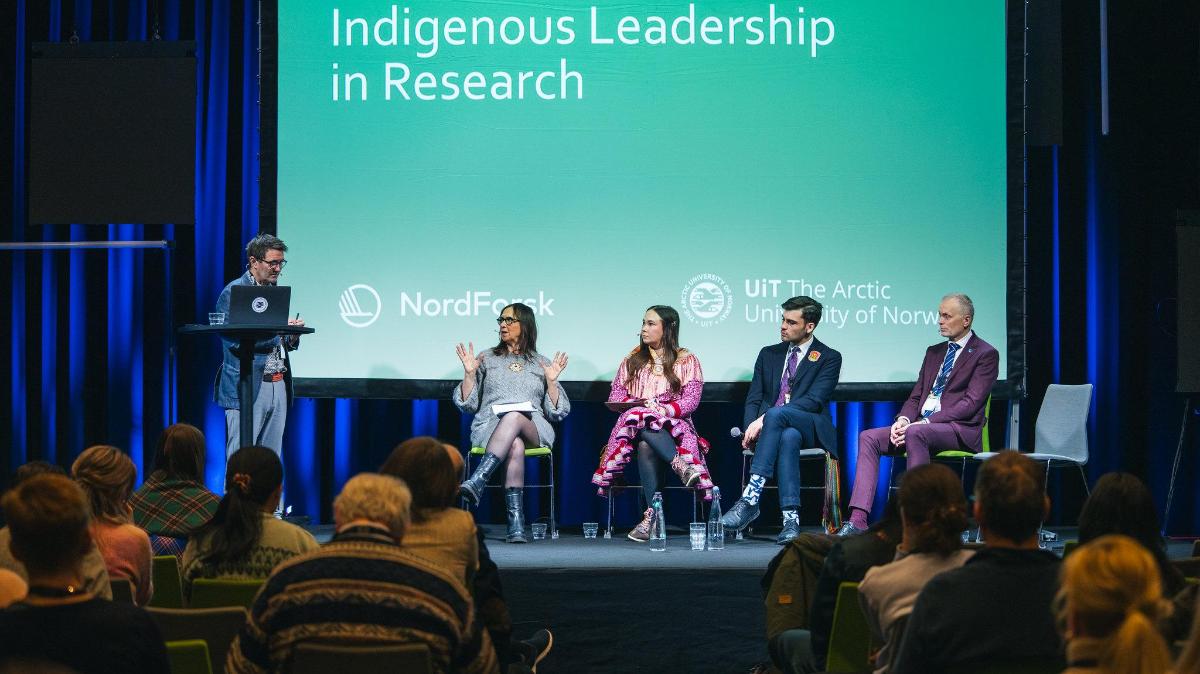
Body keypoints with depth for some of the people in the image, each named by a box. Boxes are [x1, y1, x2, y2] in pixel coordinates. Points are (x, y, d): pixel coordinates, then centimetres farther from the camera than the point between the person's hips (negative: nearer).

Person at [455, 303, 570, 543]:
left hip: (533, 428, 0)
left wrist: (551, 381, -1)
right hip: (490, 427, 0)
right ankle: (516, 523, -48)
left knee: (513, 418, -38)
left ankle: (477, 482, -52)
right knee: (515, 446, -37)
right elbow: (468, 404, 15)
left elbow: (556, 412, 12)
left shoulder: (541, 364, 19)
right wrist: (469, 373, 3)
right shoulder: (488, 359, 21)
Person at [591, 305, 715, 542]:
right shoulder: (633, 360, 22)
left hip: (673, 427, -2)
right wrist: (639, 405, -8)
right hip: (635, 423, 2)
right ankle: (682, 467, -50)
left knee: (647, 445, -38)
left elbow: (691, 400, -1)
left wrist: (664, 410, -18)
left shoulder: (686, 360, 11)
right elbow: (615, 395, 13)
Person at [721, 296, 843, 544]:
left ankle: (750, 498, -46)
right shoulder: (769, 354, 20)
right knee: (788, 438, -37)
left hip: (809, 427, -2)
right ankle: (791, 519, -47)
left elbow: (813, 401, -9)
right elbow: (753, 399, 15)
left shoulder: (829, 358, 5)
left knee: (776, 415, -38)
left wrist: (765, 418, -19)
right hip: (772, 428, 3)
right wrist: (752, 427, -9)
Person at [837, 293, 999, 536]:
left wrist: (924, 422, -18)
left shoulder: (986, 354, -1)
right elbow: (915, 397, 19)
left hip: (960, 430, -7)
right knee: (868, 437, -13)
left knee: (916, 433, -37)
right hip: (921, 426, 7)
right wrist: (903, 420, -5)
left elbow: (970, 404, -11)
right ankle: (858, 521, -25)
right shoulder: (934, 352, 22)